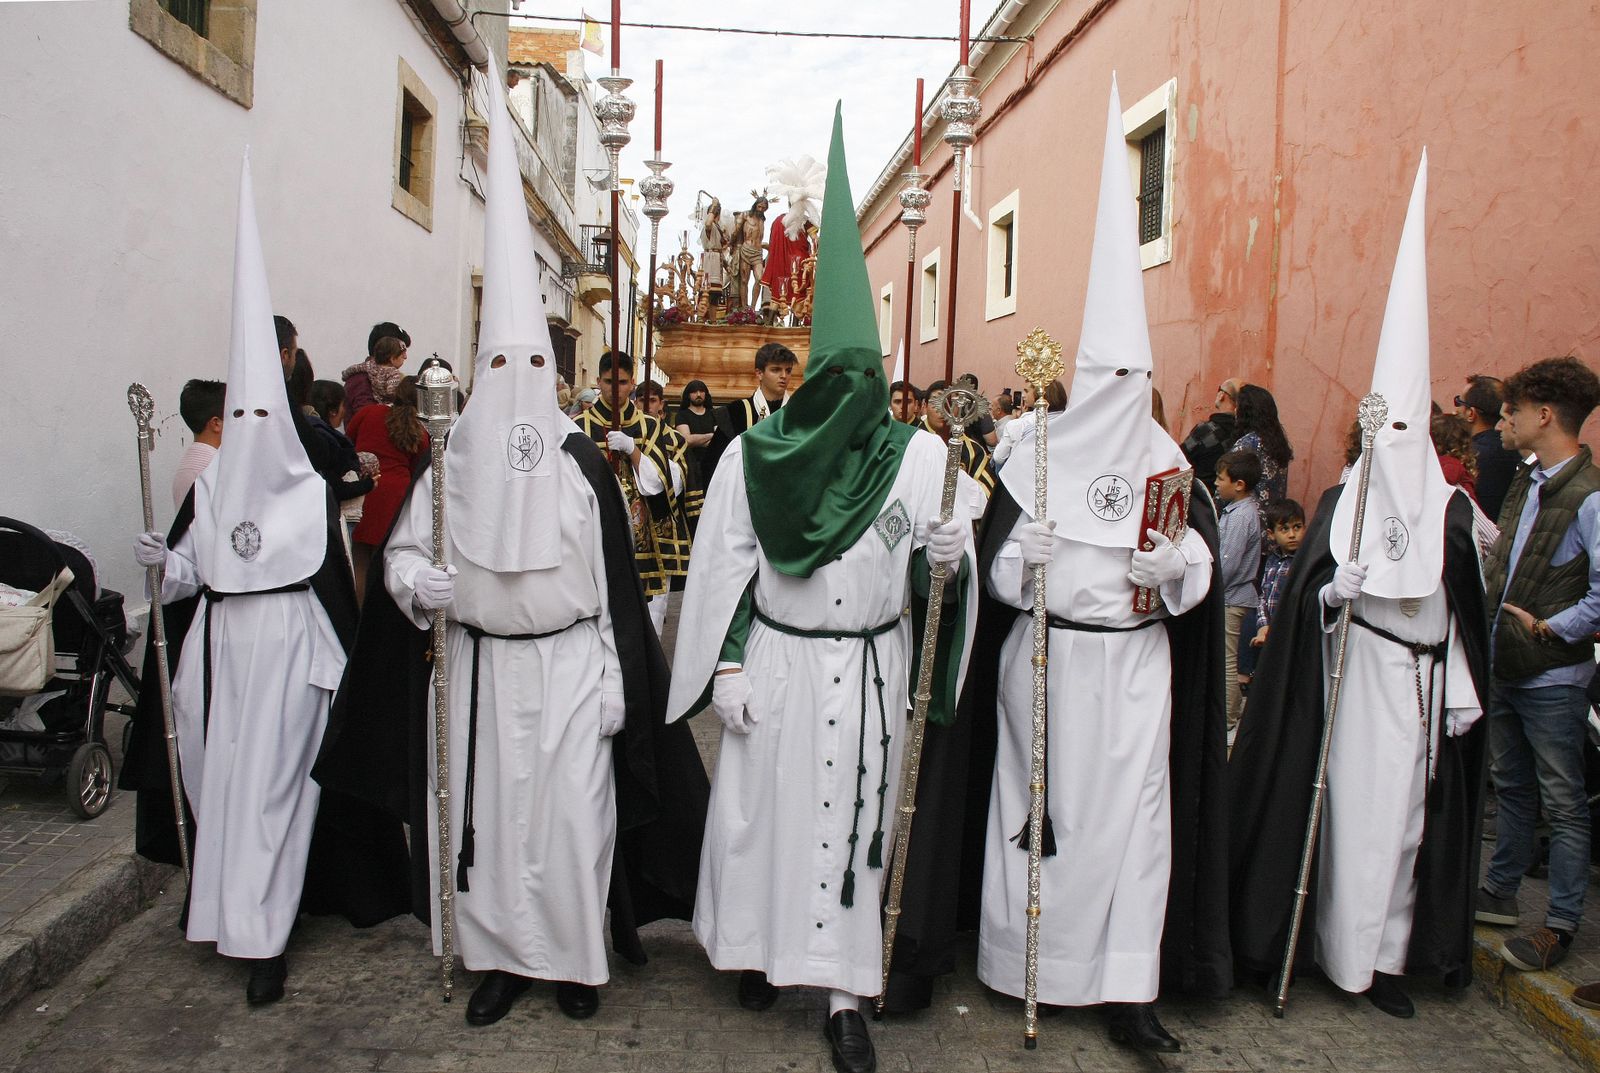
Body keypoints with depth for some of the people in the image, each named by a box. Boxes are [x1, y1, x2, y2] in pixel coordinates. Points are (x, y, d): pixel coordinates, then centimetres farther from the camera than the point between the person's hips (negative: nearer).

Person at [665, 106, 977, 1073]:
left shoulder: (921, 455, -2)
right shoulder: (754, 456, -3)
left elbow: (933, 574, 2)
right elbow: (726, 565, 0)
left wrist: (945, 557, -22)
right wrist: (727, 666, -3)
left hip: (871, 669, 0)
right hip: (777, 663, 0)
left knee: (853, 815, 5)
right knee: (761, 804, 9)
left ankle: (846, 994, 16)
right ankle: (760, 947, 34)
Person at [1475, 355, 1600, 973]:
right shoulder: (1525, 482, 9)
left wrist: (1549, 628, -15)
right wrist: (1490, 611, 9)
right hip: (1504, 666, 8)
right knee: (1511, 787, 20)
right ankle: (1499, 893, 33)